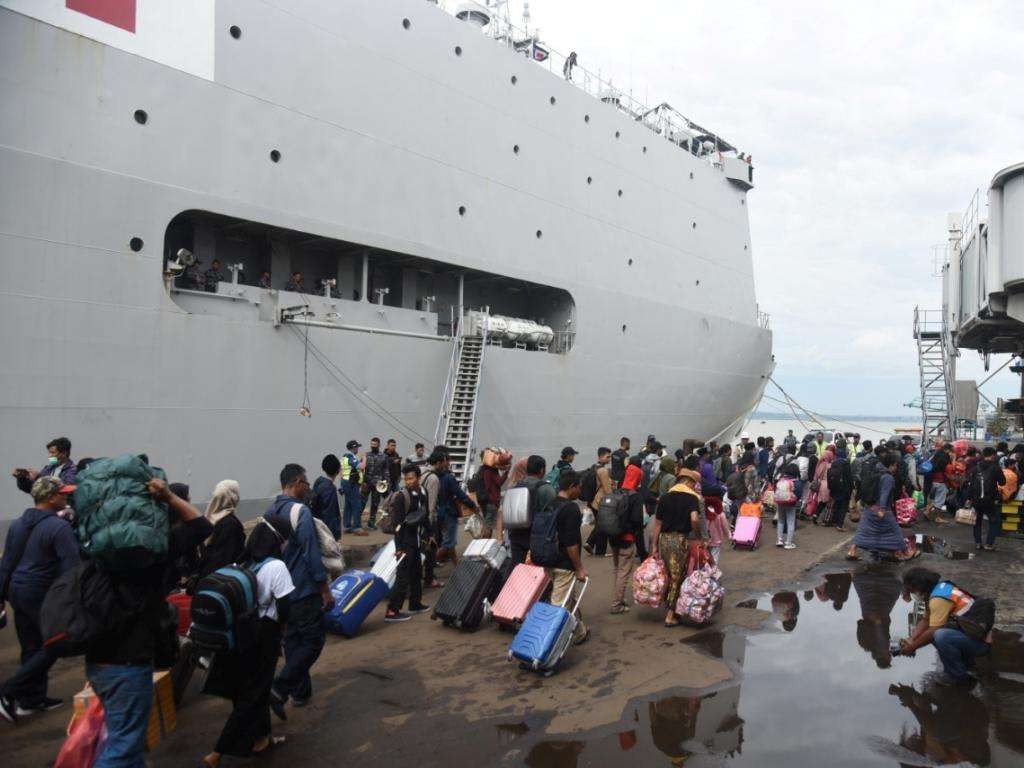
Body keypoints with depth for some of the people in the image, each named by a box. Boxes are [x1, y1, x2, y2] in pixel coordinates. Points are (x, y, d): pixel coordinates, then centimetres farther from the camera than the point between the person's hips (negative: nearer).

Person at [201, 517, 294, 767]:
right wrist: (279, 626, 2)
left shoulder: (241, 563, 3)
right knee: (252, 694, 5)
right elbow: (285, 608, -17)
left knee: (251, 687, 21)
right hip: (263, 636, -7)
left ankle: (260, 739, 36)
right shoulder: (275, 567, -17)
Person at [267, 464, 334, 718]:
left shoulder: (269, 512, 7)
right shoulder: (301, 511, -18)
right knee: (313, 640, -1)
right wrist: (325, 589, -14)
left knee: (292, 640, 17)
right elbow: (311, 553, -20)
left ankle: (300, 692, 25)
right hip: (304, 590, -8)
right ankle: (280, 689, -11)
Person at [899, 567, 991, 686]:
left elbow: (932, 632, -18)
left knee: (941, 635, -31)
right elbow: (925, 620, 13)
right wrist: (911, 640, 2)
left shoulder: (939, 598, -22)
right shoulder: (939, 589, 7)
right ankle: (966, 662, 20)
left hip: (980, 642, -10)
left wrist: (912, 647, -6)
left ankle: (959, 677, -11)